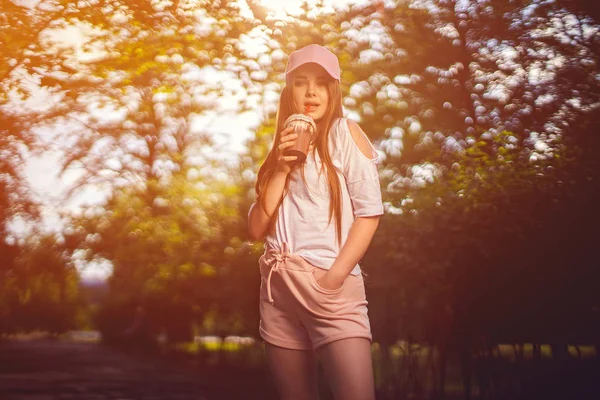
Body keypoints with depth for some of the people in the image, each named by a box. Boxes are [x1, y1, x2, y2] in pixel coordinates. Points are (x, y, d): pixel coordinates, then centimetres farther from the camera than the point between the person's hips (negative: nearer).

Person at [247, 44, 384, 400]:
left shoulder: (345, 133, 2)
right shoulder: (282, 149, 17)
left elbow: (369, 212, -7)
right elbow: (257, 229, 7)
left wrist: (333, 278, -14)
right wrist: (281, 169, -3)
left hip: (330, 285, -5)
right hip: (277, 287, 5)